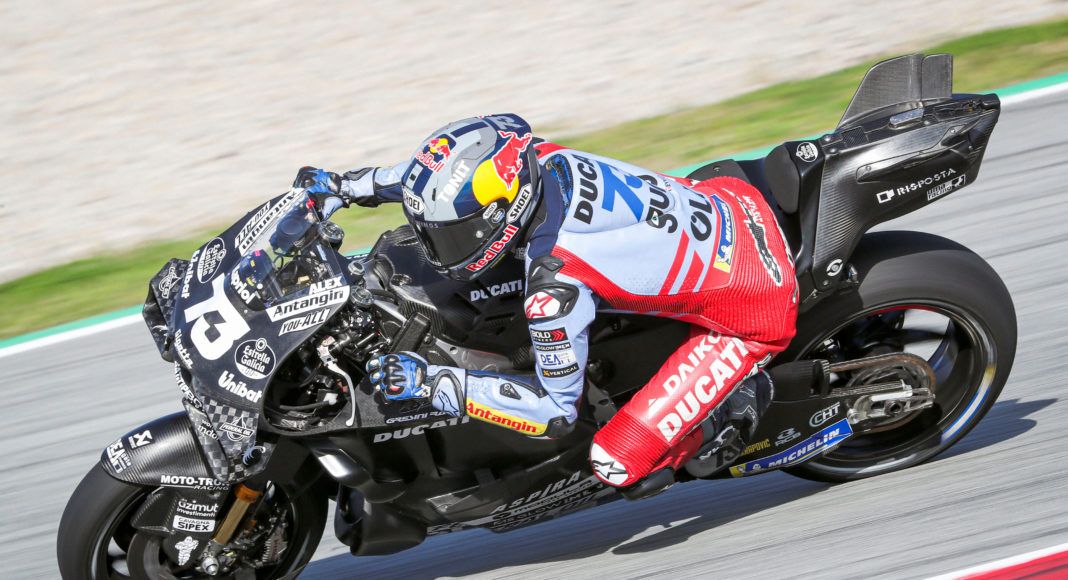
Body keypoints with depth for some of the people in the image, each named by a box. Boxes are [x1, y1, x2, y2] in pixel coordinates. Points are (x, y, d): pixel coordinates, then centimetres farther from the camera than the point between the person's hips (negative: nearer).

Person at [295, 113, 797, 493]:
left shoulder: (555, 286, -31)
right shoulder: (541, 158, -13)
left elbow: (556, 411, -19)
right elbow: (446, 173, 10)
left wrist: (430, 382, -22)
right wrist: (344, 186, 9)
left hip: (752, 310, -8)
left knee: (618, 464, -13)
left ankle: (739, 397, 10)